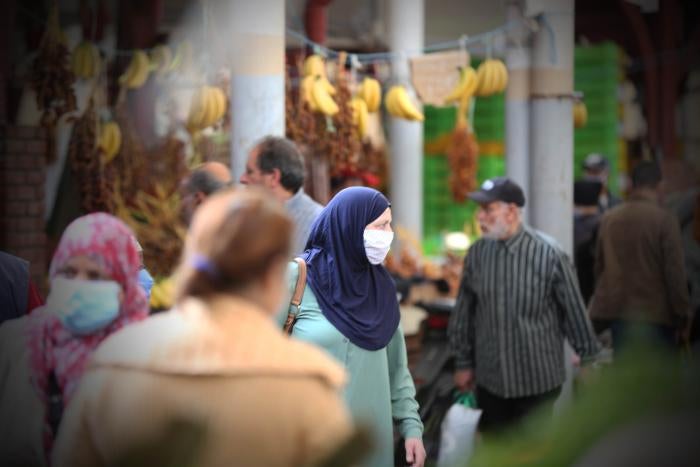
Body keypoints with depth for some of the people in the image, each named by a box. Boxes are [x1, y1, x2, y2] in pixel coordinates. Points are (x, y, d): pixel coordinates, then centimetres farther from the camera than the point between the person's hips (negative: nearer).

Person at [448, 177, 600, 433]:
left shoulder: (549, 254, -14)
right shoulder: (477, 253, -2)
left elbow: (574, 310, -6)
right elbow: (464, 313, 8)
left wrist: (588, 359, -1)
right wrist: (463, 363, 11)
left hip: (538, 383, -4)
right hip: (490, 380, 4)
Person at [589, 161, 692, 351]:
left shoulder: (608, 219, 4)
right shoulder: (665, 219, -10)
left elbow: (599, 266, 11)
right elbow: (675, 271, -10)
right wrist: (682, 313, -3)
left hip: (615, 312, 5)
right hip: (655, 314, -5)